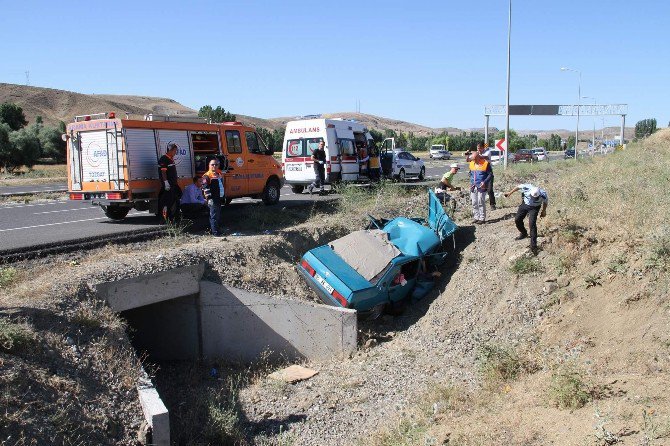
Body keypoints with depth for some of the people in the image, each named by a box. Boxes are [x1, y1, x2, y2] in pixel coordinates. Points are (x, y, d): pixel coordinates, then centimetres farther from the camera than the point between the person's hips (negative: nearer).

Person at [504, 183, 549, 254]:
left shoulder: (543, 195, -32)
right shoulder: (527, 188, -31)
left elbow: (546, 201, -7)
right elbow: (519, 187, -9)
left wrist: (544, 211, 6)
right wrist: (510, 192, 3)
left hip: (534, 208, -3)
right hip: (525, 204, 3)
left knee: (532, 224, -18)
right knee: (517, 220, 6)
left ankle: (533, 246, -15)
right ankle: (523, 233, 36)